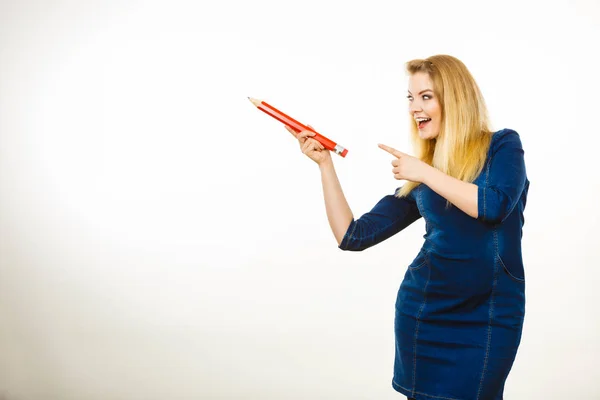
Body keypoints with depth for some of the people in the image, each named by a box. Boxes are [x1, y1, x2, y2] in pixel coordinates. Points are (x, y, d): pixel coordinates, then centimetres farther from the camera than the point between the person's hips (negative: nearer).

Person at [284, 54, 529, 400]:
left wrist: (425, 173, -13)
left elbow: (494, 205, -21)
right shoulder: (417, 178, 7)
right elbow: (353, 236, 3)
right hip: (423, 311, 3)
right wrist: (325, 163, -1)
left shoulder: (502, 145, 0)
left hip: (489, 316, -3)